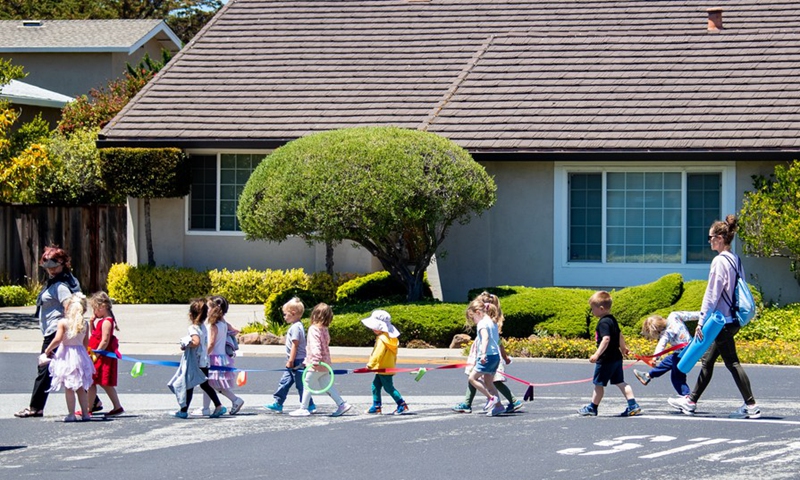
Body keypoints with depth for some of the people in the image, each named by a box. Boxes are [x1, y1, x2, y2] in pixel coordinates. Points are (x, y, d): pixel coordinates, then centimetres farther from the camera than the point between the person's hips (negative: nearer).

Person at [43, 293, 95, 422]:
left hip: (66, 355, -4)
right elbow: (86, 342, 7)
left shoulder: (63, 322, -11)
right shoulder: (85, 323, 2)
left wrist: (47, 350, -4)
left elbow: (57, 340, -17)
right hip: (80, 354, 4)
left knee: (68, 388, 0)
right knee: (80, 388, 13)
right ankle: (85, 413, 14)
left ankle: (71, 414, -2)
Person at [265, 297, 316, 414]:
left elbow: (295, 345, -21)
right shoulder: (296, 326, 14)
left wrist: (291, 361, -19)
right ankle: (278, 403, 16)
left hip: (297, 361, -10)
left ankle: (309, 405, 4)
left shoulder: (295, 327, -18)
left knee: (301, 384, -3)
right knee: (284, 382, 12)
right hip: (294, 362, 10)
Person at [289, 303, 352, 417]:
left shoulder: (314, 329, -15)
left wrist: (316, 360, -35)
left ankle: (303, 409, 5)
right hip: (325, 364, 8)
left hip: (316, 366, -8)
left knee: (307, 385, 1)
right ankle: (342, 404, 8)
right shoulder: (325, 330, 13)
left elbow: (315, 345, -27)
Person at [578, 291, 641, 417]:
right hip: (617, 358, 9)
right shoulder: (612, 320, 11)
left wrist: (597, 354, -33)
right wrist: (623, 348, 41)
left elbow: (606, 339, -30)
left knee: (599, 383, 4)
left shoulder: (603, 323, -19)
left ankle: (592, 408, 15)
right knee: (620, 382, 12)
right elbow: (620, 336, 25)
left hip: (606, 359, -9)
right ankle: (633, 405, 5)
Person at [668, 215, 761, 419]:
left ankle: (751, 406, -6)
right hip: (733, 319, 9)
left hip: (722, 320, -9)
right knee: (707, 360, 15)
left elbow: (712, 294, -17)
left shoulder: (720, 261, -16)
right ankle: (691, 401, 23)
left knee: (731, 362, -5)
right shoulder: (735, 259, 11)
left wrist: (702, 321, -15)